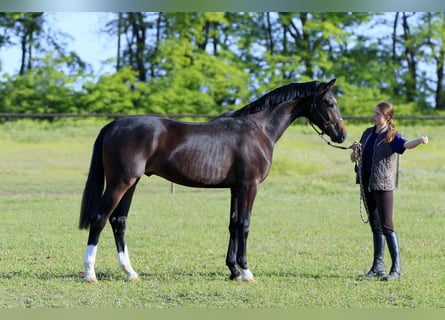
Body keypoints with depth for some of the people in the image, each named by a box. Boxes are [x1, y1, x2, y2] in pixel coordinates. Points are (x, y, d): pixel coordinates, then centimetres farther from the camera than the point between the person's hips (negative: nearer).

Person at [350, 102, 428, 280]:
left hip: (383, 185, -7)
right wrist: (355, 150, -5)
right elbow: (353, 159, 18)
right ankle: (378, 267, 18)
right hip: (367, 184, 7)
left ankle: (397, 267, -6)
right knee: (375, 225, 12)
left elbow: (406, 145, -30)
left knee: (386, 225, -9)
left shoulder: (391, 136, -8)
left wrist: (420, 140, -51)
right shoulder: (368, 133, 12)